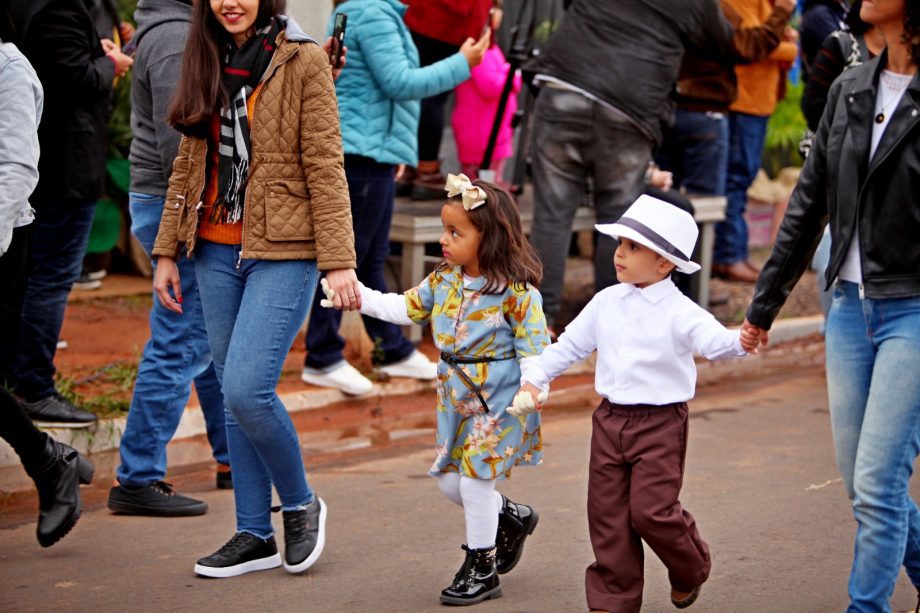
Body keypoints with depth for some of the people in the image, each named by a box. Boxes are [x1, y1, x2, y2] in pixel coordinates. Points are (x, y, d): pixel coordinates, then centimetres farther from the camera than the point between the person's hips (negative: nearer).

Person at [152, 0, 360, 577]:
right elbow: (189, 162, 16)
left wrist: (339, 261, -14)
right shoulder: (209, 61, 11)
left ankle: (301, 504, 8)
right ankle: (255, 535, 17)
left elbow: (325, 166, -10)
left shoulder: (303, 60, -7)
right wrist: (168, 250, 13)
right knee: (235, 398, 8)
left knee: (247, 389, -15)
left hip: (283, 253, -6)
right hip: (217, 251, 6)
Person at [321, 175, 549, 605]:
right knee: (449, 478, 12)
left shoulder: (517, 291, -18)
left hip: (498, 401, -7)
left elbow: (534, 344, -17)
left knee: (476, 479, -5)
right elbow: (407, 308, 12)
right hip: (455, 395, 7)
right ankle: (511, 518, 37)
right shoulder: (444, 280, 3)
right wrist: (360, 297, 2)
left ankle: (481, 567, 12)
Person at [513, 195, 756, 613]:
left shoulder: (679, 312, -12)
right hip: (610, 419, 6)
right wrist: (536, 377, 6)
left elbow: (712, 339, -28)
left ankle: (691, 569, 21)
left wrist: (738, 342, -50)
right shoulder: (606, 303, 5)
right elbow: (570, 344, 14)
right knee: (607, 512, 6)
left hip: (660, 424, -6)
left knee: (651, 510, -9)